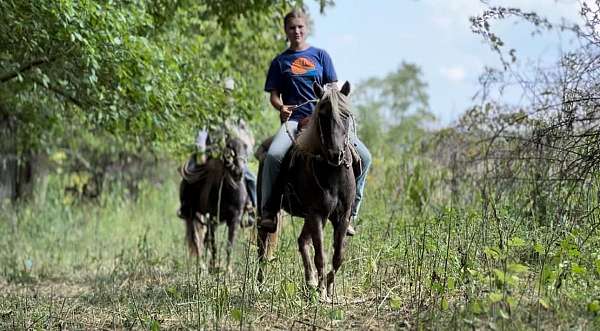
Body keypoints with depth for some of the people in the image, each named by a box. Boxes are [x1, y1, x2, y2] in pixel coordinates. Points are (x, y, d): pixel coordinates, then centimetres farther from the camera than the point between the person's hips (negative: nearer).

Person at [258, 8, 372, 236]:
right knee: (273, 156, -32)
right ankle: (267, 213, -20)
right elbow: (274, 96, 10)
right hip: (294, 119, -1)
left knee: (364, 156, -16)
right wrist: (281, 107, -12)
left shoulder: (320, 55, 15)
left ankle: (350, 211, -5)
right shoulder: (280, 62, 13)